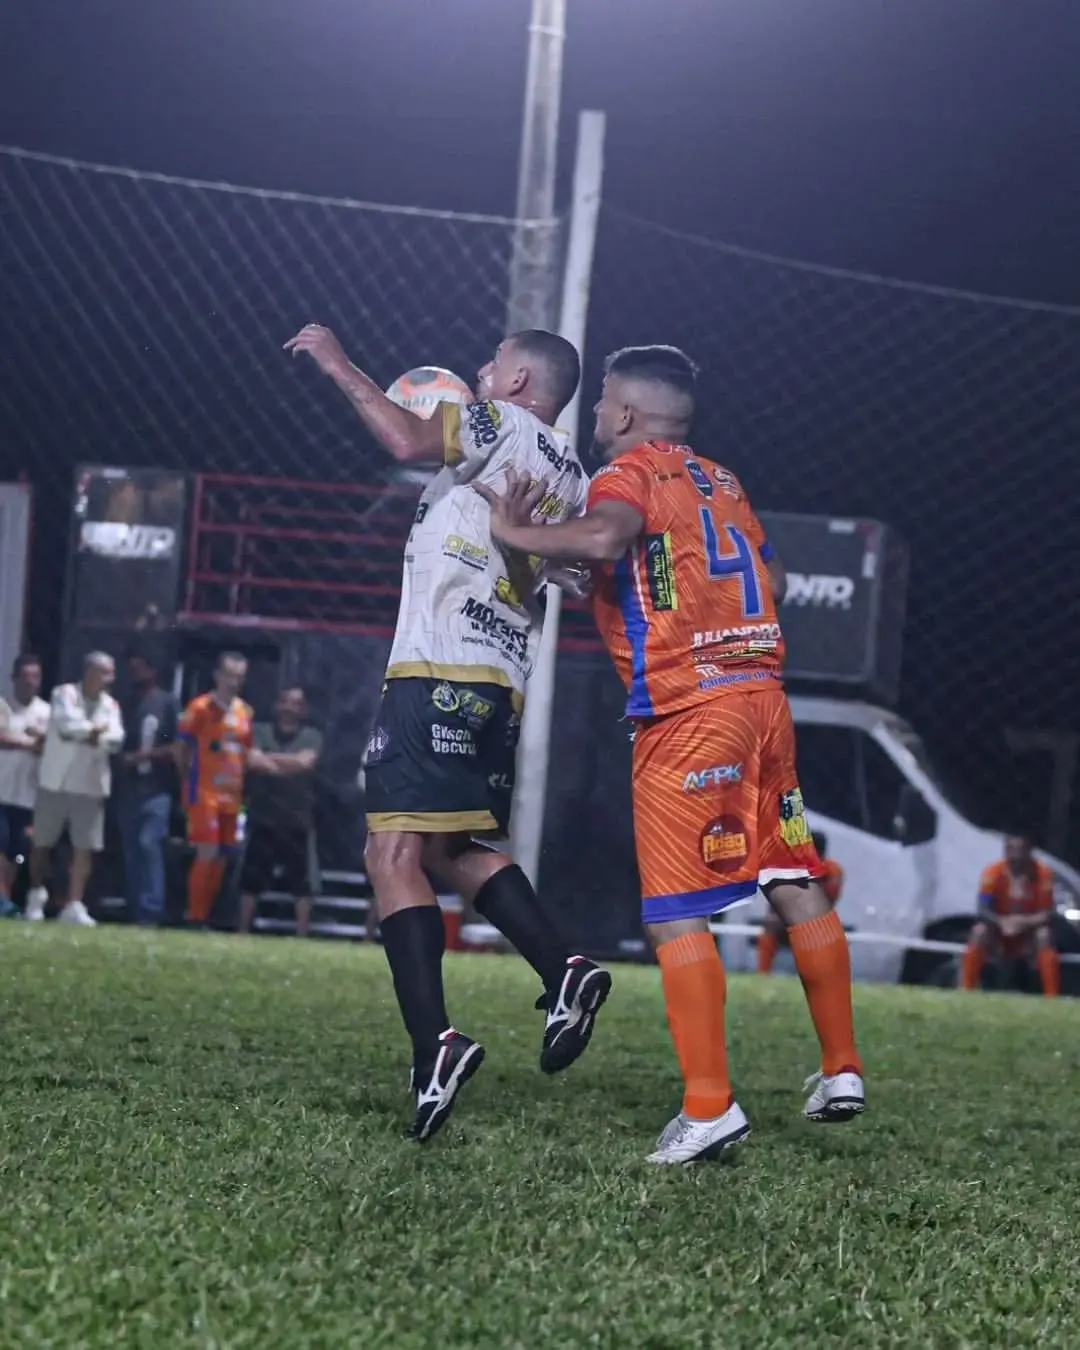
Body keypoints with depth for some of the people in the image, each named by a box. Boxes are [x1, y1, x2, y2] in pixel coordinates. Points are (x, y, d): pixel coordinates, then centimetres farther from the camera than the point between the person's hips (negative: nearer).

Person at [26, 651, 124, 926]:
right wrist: (96, 730, -12)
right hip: (56, 782, -3)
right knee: (42, 843, 7)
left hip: (91, 786, 3)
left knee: (84, 847, -4)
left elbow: (115, 740, -7)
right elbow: (67, 723, -23)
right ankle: (36, 894, 27)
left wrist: (86, 735, -19)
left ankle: (74, 905, -3)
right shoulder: (64, 694, -5)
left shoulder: (111, 705, 8)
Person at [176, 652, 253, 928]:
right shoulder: (200, 708, -8)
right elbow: (181, 748, -2)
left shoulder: (245, 713, 11)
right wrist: (189, 780, 4)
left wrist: (242, 785, 12)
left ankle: (206, 915, 16)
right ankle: (196, 918, -5)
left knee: (221, 857, 8)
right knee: (207, 853, -11)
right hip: (204, 793, -6)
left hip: (232, 795, 6)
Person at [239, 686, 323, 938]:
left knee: (302, 882, -2)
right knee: (250, 878, 2)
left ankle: (302, 936, 2)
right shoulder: (260, 731, 7)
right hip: (262, 817, 0)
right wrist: (289, 765, -12)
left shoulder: (312, 737, 6)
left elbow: (305, 762, -12)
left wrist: (268, 758, -7)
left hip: (298, 820, 0)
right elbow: (253, 760, -10)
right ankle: (243, 933, 10)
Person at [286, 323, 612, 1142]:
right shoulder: (572, 482, 23)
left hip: (440, 669, -8)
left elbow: (410, 441, -16)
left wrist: (338, 365, -5)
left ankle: (435, 1042, -24)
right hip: (504, 685, 9)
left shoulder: (502, 423, 1)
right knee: (451, 850, 21)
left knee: (395, 853, -12)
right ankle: (565, 971, 6)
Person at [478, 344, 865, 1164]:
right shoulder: (722, 482, 19)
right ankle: (842, 1071, 20)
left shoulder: (630, 473, -3)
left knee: (677, 915, -5)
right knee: (797, 888, 13)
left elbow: (603, 539, -25)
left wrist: (516, 534, -12)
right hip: (762, 695, 8)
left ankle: (710, 1106, -9)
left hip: (686, 710, -7)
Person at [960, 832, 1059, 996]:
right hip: (999, 929, 0)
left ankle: (1052, 998, -29)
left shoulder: (1043, 873, -13)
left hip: (1028, 931, 0)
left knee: (1044, 935, -31)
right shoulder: (993, 872, -14)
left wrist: (1026, 922, -35)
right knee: (980, 931, -31)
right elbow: (983, 909, -20)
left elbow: (1047, 913, -15)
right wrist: (1002, 922, -41)